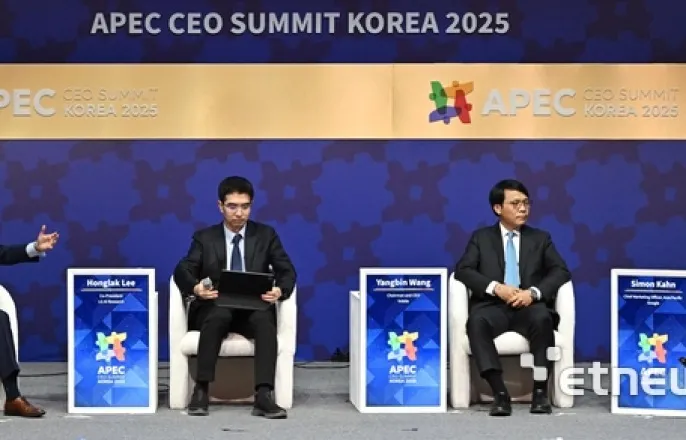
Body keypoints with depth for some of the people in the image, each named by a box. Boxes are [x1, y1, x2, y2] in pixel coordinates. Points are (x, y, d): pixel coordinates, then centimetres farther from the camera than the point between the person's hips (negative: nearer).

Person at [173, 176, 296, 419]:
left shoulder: (266, 235, 10)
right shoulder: (204, 238, 9)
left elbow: (287, 271, 3)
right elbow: (182, 271, -2)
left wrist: (280, 290, -21)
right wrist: (195, 287, -26)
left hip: (253, 310, 1)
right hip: (214, 310, -1)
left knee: (265, 319, -34)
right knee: (219, 315, -36)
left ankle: (263, 395, -41)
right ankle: (201, 390, -33)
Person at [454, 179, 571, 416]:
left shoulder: (540, 238, 18)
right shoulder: (481, 237, 15)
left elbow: (561, 272, 6)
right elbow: (463, 270, 2)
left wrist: (534, 292, -13)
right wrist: (495, 287, -15)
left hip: (529, 307, 1)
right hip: (493, 306, 0)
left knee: (543, 318, -36)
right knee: (476, 321, -35)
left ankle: (540, 391, -29)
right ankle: (500, 393, -37)